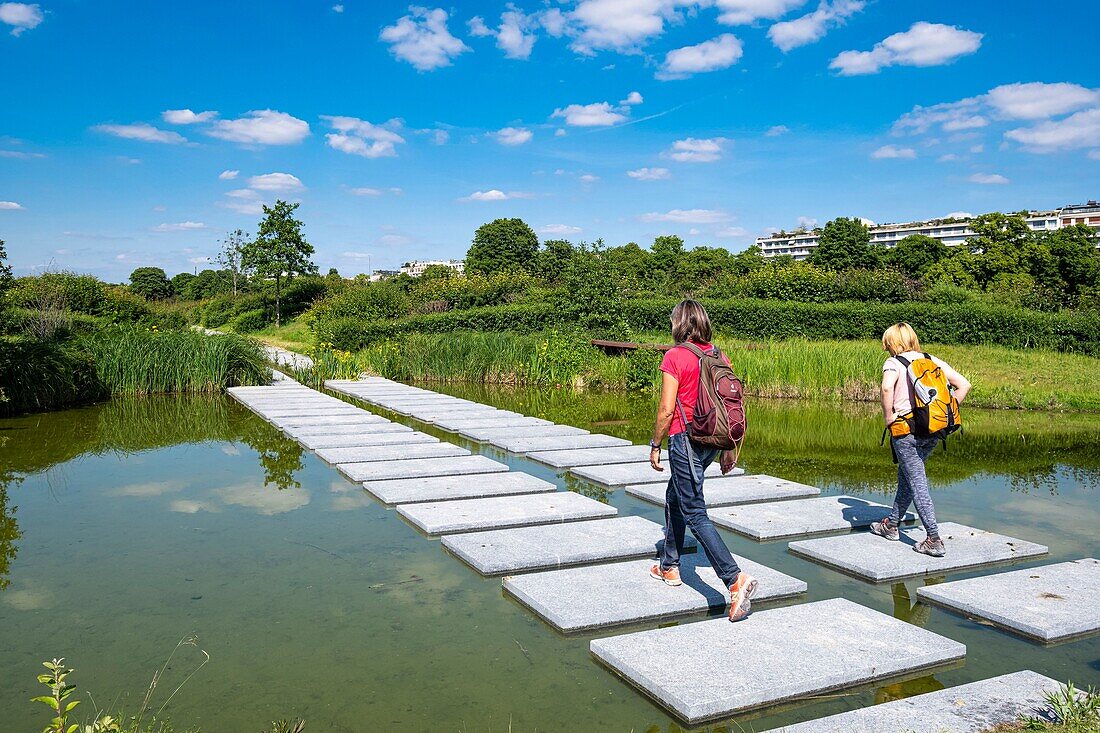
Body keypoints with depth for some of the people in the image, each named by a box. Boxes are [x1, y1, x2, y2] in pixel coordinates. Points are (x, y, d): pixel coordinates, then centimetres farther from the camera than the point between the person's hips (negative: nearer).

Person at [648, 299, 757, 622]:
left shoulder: (675, 357, -12)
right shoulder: (719, 357, 7)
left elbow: (667, 409, -15)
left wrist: (655, 445, -3)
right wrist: (729, 448, 17)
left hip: (685, 439, -8)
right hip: (712, 440, 8)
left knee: (695, 513, -5)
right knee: (674, 498, 24)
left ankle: (736, 578, -16)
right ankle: (669, 566, 35)